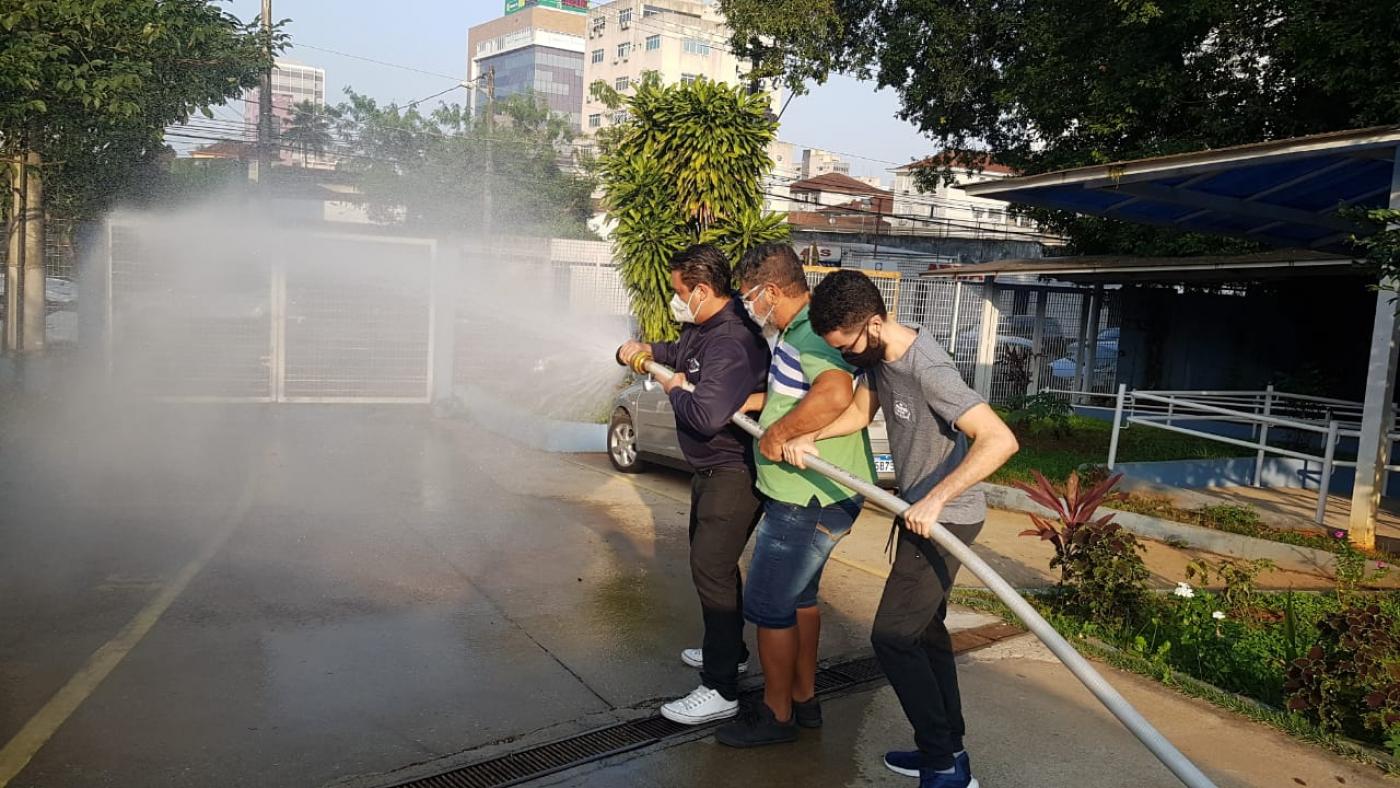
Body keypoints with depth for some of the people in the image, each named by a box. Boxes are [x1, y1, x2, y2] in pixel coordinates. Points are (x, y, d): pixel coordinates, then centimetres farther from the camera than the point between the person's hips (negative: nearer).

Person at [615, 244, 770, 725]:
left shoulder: (732, 342, -28)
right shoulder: (704, 326, 5)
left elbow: (706, 415, -38)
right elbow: (680, 353, 27)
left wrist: (675, 389, -18)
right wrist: (644, 351, 7)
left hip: (733, 473, -11)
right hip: (710, 469, 11)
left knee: (711, 568, -9)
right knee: (709, 559, 23)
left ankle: (721, 690, -1)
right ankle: (729, 650, 41)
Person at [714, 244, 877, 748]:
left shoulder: (812, 333, -23)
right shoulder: (797, 332, 11)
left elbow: (835, 394, -43)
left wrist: (778, 433, -31)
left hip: (809, 499, -11)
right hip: (813, 494, 11)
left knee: (767, 604, 2)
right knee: (798, 596, 22)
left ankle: (777, 715, 19)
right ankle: (804, 699, 37)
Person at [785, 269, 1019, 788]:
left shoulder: (926, 369, -29)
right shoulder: (878, 355, -1)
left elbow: (1000, 440, -35)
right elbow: (861, 410, 14)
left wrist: (936, 499, -39)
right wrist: (809, 438, -3)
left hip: (944, 519, -10)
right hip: (922, 512, 10)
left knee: (893, 637, -7)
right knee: (925, 629, 18)